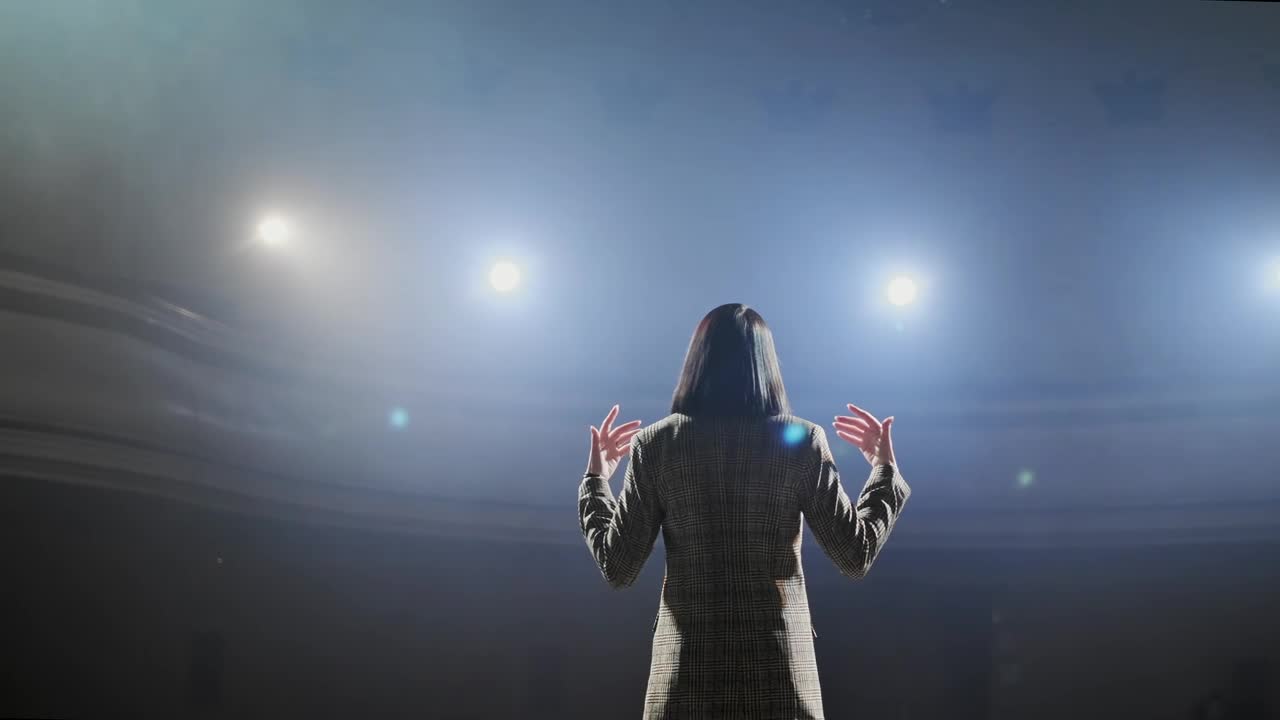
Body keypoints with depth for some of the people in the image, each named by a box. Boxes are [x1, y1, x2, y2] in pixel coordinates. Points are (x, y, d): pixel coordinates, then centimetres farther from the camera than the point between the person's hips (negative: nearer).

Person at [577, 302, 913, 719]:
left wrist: (597, 478, 15)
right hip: (780, 669, 0)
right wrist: (884, 468, 14)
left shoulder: (655, 443, -1)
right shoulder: (802, 442, -2)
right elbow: (855, 558, 1)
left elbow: (616, 569, 1)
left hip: (688, 669, 1)